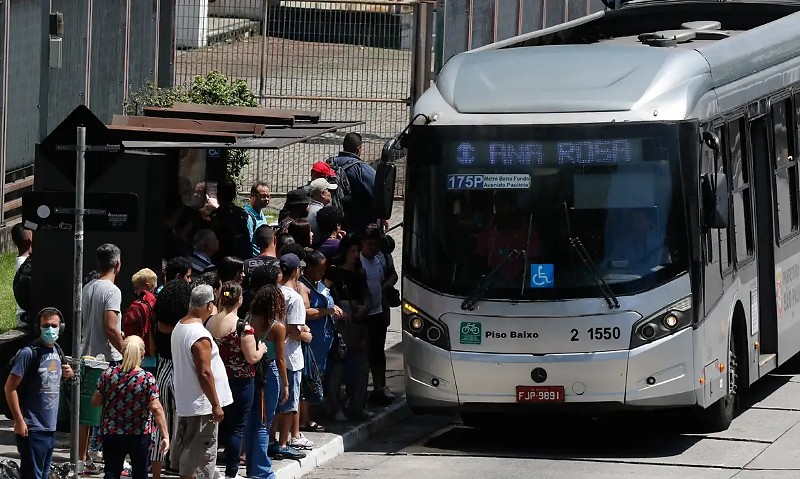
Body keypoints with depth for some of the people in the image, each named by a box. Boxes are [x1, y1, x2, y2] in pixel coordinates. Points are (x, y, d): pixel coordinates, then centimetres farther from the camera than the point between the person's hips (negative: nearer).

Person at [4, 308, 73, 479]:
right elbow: (10, 388, -14)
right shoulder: (29, 353, -13)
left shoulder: (57, 352, 10)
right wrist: (19, 420, -17)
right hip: (32, 430, -8)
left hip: (50, 427, 8)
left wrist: (67, 374, 4)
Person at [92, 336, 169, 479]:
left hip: (112, 434, 1)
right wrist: (165, 435, -14)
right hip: (140, 435, -1)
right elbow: (156, 408, -17)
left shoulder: (108, 374, -6)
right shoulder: (147, 379, -11)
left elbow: (95, 402, 2)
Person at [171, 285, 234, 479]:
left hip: (184, 402, 9)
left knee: (185, 452, 18)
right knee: (198, 456, -4)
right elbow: (204, 373, -23)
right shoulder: (200, 335, -21)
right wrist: (216, 405, -17)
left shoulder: (179, 328, 8)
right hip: (201, 405, -9)